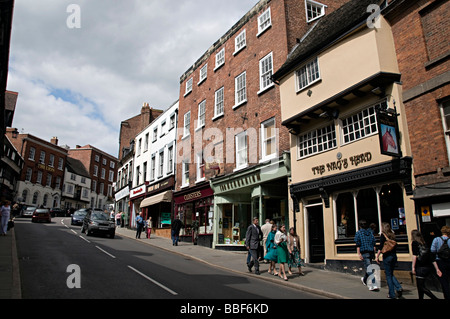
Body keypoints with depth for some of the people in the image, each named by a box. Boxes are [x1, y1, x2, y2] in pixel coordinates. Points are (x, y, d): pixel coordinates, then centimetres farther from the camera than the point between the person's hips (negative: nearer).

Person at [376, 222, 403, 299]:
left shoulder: (383, 235, -7)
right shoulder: (392, 235, 9)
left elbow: (381, 247, -12)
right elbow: (395, 246, 12)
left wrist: (377, 256, -5)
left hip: (387, 256, -6)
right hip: (394, 256, 6)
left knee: (388, 275, 3)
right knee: (391, 274, 19)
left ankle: (392, 294, 6)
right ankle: (398, 287, -1)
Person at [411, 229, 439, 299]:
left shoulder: (414, 243, -3)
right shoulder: (425, 244, 15)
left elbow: (415, 255, -14)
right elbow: (432, 258, 14)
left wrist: (413, 267, -14)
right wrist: (437, 269, 17)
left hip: (421, 268, -7)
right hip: (429, 267, 7)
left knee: (421, 286, -2)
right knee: (421, 285, 17)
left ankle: (435, 298, -13)